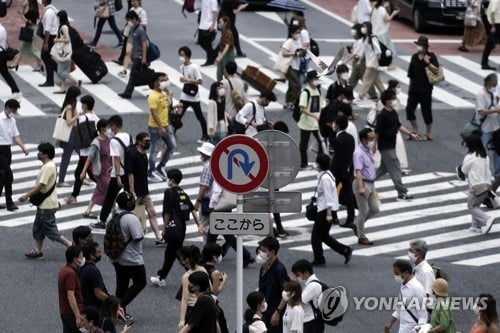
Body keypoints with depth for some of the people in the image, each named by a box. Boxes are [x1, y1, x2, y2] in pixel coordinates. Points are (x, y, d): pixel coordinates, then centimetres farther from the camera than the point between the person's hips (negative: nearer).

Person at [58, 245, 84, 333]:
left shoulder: (64, 270, 11)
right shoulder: (71, 273, -20)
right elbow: (70, 296, -24)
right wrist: (78, 316, -24)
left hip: (64, 311, 9)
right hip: (72, 313, -9)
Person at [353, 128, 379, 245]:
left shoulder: (368, 150, 9)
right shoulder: (359, 153, -20)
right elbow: (358, 171, -28)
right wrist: (361, 188, -35)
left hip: (370, 183, 9)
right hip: (363, 183, -9)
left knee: (375, 209, 13)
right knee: (363, 211, 0)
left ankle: (357, 224, 29)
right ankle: (361, 237, 10)